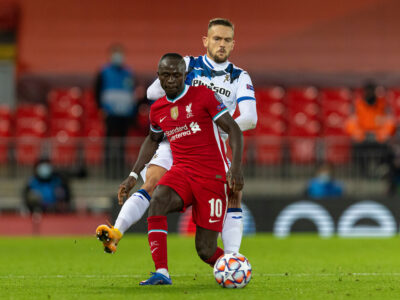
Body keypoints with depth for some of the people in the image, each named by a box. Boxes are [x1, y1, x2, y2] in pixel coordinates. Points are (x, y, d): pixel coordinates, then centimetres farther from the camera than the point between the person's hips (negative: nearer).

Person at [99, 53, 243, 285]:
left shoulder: (203, 96, -5)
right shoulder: (157, 109, 10)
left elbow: (234, 130, -6)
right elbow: (153, 140, 30)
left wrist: (236, 167, -20)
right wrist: (134, 175, 22)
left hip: (212, 176, -4)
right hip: (181, 171, 4)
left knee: (206, 251, -7)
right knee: (158, 201, -31)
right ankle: (162, 273, -33)